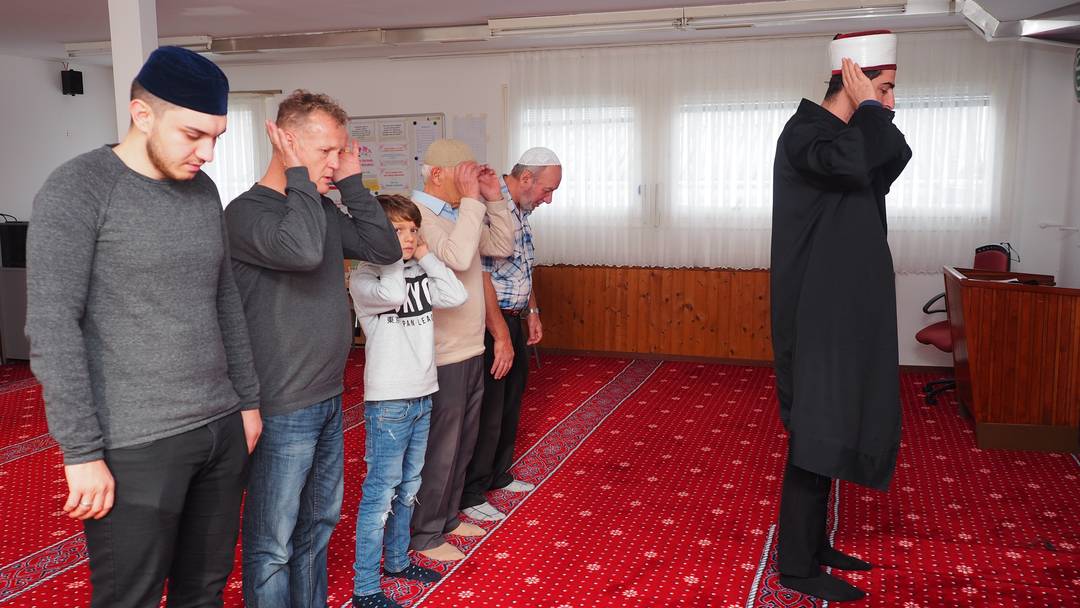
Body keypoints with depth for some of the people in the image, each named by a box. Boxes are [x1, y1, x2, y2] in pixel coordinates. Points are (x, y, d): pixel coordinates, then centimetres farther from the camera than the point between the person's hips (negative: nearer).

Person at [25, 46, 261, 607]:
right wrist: (81, 451, -15)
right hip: (136, 447, -6)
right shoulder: (77, 189, -10)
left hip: (222, 429, 6)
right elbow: (51, 328, -13)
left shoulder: (203, 190, 9)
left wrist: (247, 398, 15)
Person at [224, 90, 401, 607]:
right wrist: (297, 174, -21)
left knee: (318, 525, 21)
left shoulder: (322, 209, 8)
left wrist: (352, 183, 0)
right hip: (281, 410, -8)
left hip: (329, 399, 8)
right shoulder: (247, 212, -15)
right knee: (273, 546, 5)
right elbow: (302, 250, -34)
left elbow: (386, 249, 5)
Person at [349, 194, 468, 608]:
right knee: (381, 492, -2)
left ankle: (397, 559, 35)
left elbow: (456, 295, -6)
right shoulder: (364, 277, -11)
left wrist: (424, 255, -3)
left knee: (409, 486, 19)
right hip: (388, 400, -7)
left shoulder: (419, 273, 7)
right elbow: (391, 293, -32)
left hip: (422, 395, 7)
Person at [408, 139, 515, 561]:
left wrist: (493, 200, 5)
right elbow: (458, 257, -33)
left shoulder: (458, 213, 10)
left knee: (462, 445, 20)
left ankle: (447, 517, 37)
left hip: (471, 351, 9)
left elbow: (501, 247, 15)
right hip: (442, 357, -9)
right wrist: (470, 201, -25)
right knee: (439, 449, 4)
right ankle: (426, 535, 20)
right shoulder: (417, 216, -18)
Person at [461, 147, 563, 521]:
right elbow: (481, 276, -27)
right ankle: (469, 494, 13)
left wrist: (532, 312, 19)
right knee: (487, 411, -1)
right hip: (489, 323, -10)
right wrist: (501, 336, -24)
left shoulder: (521, 210, 9)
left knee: (510, 402, 19)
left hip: (512, 320, 10)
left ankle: (498, 474, 36)